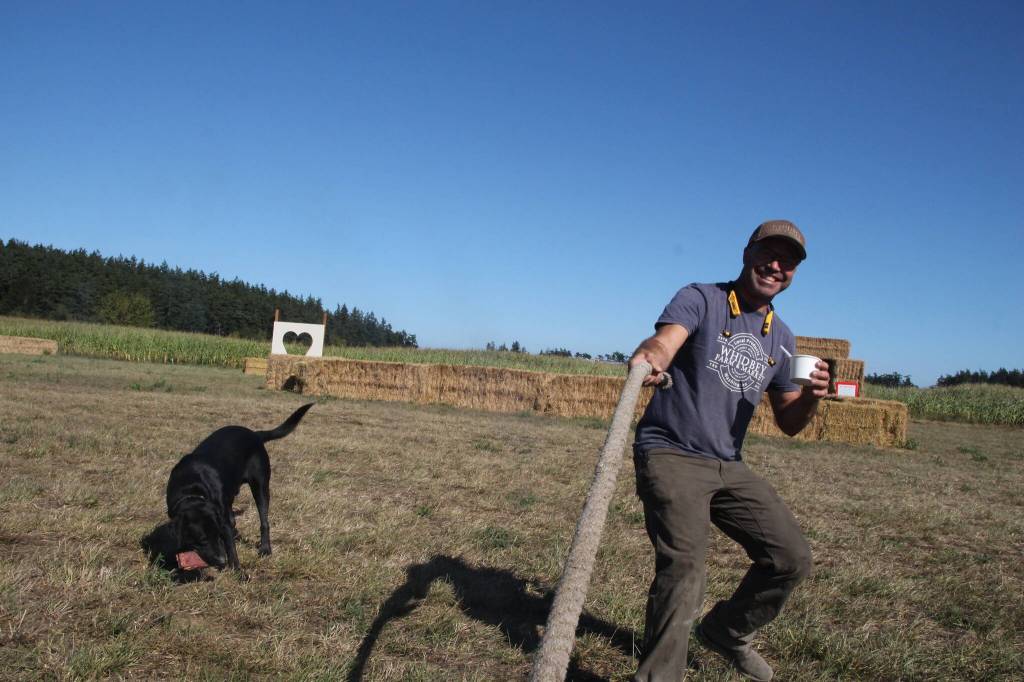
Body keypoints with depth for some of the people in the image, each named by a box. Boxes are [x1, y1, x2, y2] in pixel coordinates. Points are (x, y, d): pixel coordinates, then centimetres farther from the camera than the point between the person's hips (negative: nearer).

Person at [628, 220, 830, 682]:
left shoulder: (781, 339, 14)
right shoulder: (700, 300, -4)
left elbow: (788, 423, 15)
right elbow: (664, 341, -25)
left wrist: (811, 397, -8)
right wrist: (648, 357, -51)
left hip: (729, 466, 7)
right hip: (670, 454, -7)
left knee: (791, 557, 5)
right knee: (683, 570, -22)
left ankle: (725, 631, 29)